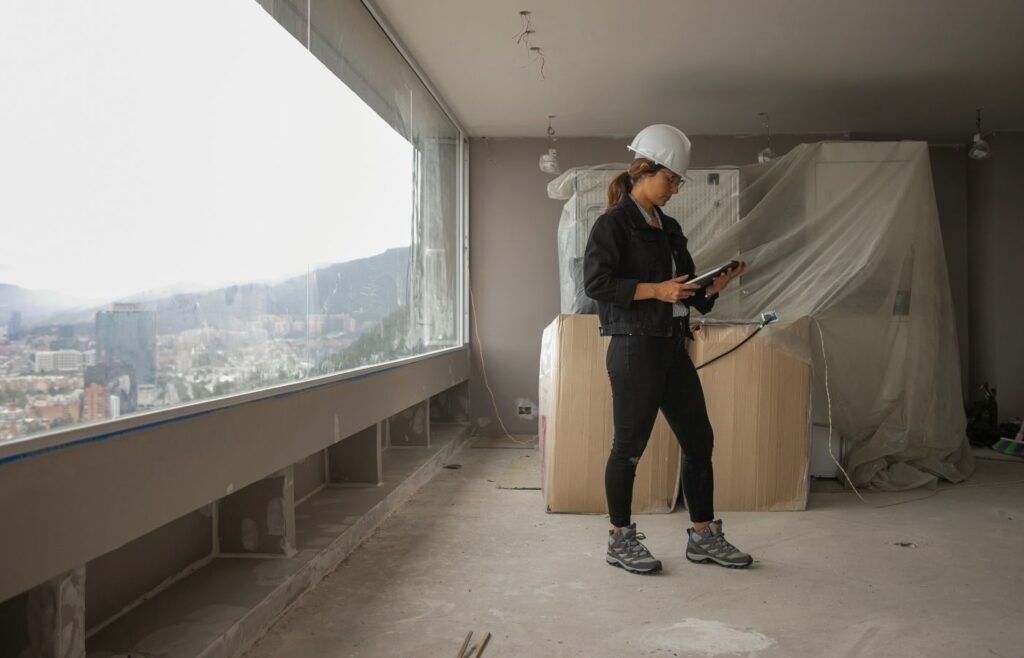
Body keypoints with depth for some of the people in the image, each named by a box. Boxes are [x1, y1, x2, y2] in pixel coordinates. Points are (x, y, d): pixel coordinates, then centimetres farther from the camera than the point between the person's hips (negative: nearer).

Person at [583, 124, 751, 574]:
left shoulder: (669, 228, 18)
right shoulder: (614, 223, -5)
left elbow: (690, 293, 21)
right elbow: (595, 282, -16)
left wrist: (716, 285, 2)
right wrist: (655, 290, -19)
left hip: (673, 347, 8)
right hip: (635, 348, -8)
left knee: (699, 440, 10)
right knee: (630, 446, 0)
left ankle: (703, 536, 22)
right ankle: (620, 540, 16)